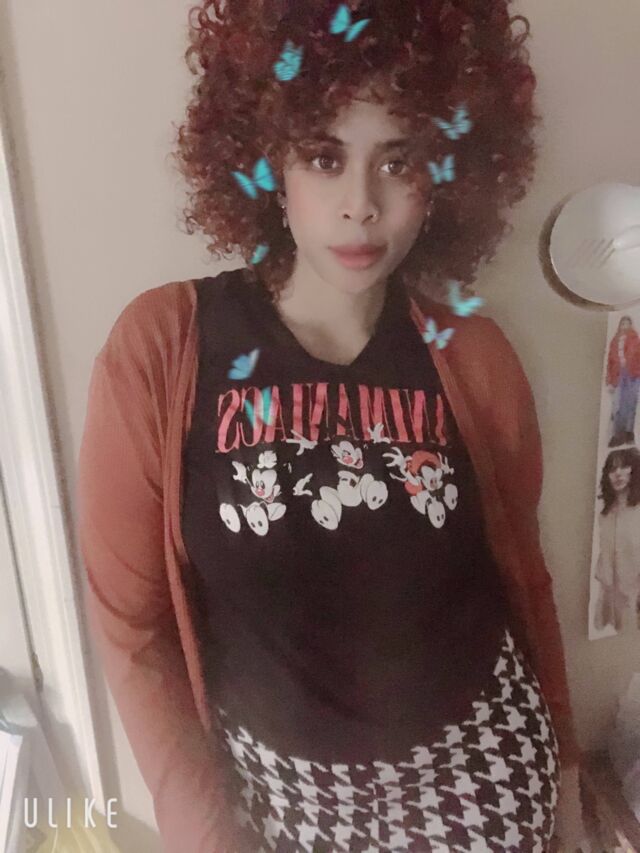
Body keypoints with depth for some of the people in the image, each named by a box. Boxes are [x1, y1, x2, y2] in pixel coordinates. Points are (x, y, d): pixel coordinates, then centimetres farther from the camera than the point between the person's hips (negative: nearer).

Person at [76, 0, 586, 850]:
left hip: (478, 768, 2)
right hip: (276, 779, -1)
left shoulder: (475, 357, -11)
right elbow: (131, 623, -10)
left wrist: (562, 767, 11)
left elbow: (523, 579, 1)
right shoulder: (159, 347, -17)